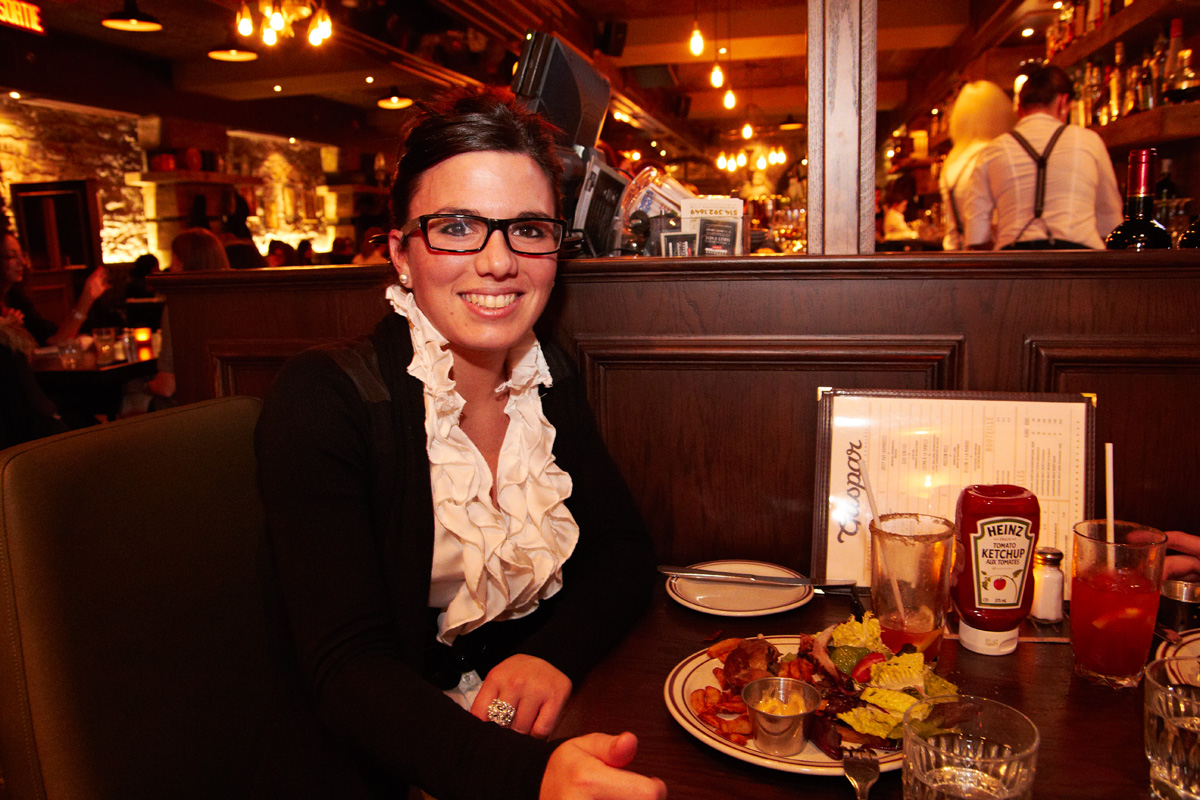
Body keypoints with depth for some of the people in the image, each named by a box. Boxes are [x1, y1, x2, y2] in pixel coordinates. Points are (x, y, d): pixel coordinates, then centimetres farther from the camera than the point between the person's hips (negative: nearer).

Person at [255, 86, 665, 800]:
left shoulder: (554, 382, 3)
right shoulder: (323, 401, -14)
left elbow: (626, 552, 5)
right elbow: (349, 666, -20)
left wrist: (553, 654, -15)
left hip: (554, 734, 4)